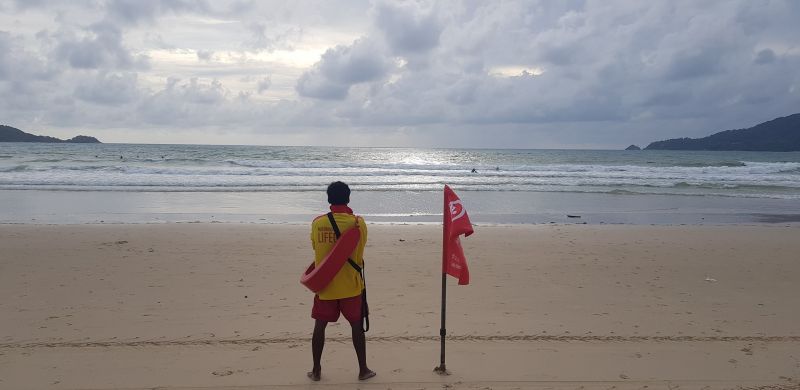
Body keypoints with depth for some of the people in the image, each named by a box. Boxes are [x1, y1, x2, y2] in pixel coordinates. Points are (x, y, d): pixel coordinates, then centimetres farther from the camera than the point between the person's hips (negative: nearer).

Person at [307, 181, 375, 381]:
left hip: (324, 284, 2)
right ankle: (363, 369, 17)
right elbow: (359, 257, -3)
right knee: (357, 326, 10)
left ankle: (316, 370, 19)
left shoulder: (317, 223, -5)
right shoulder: (357, 223, -11)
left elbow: (315, 249, 5)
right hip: (350, 284, -2)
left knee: (320, 326, 12)